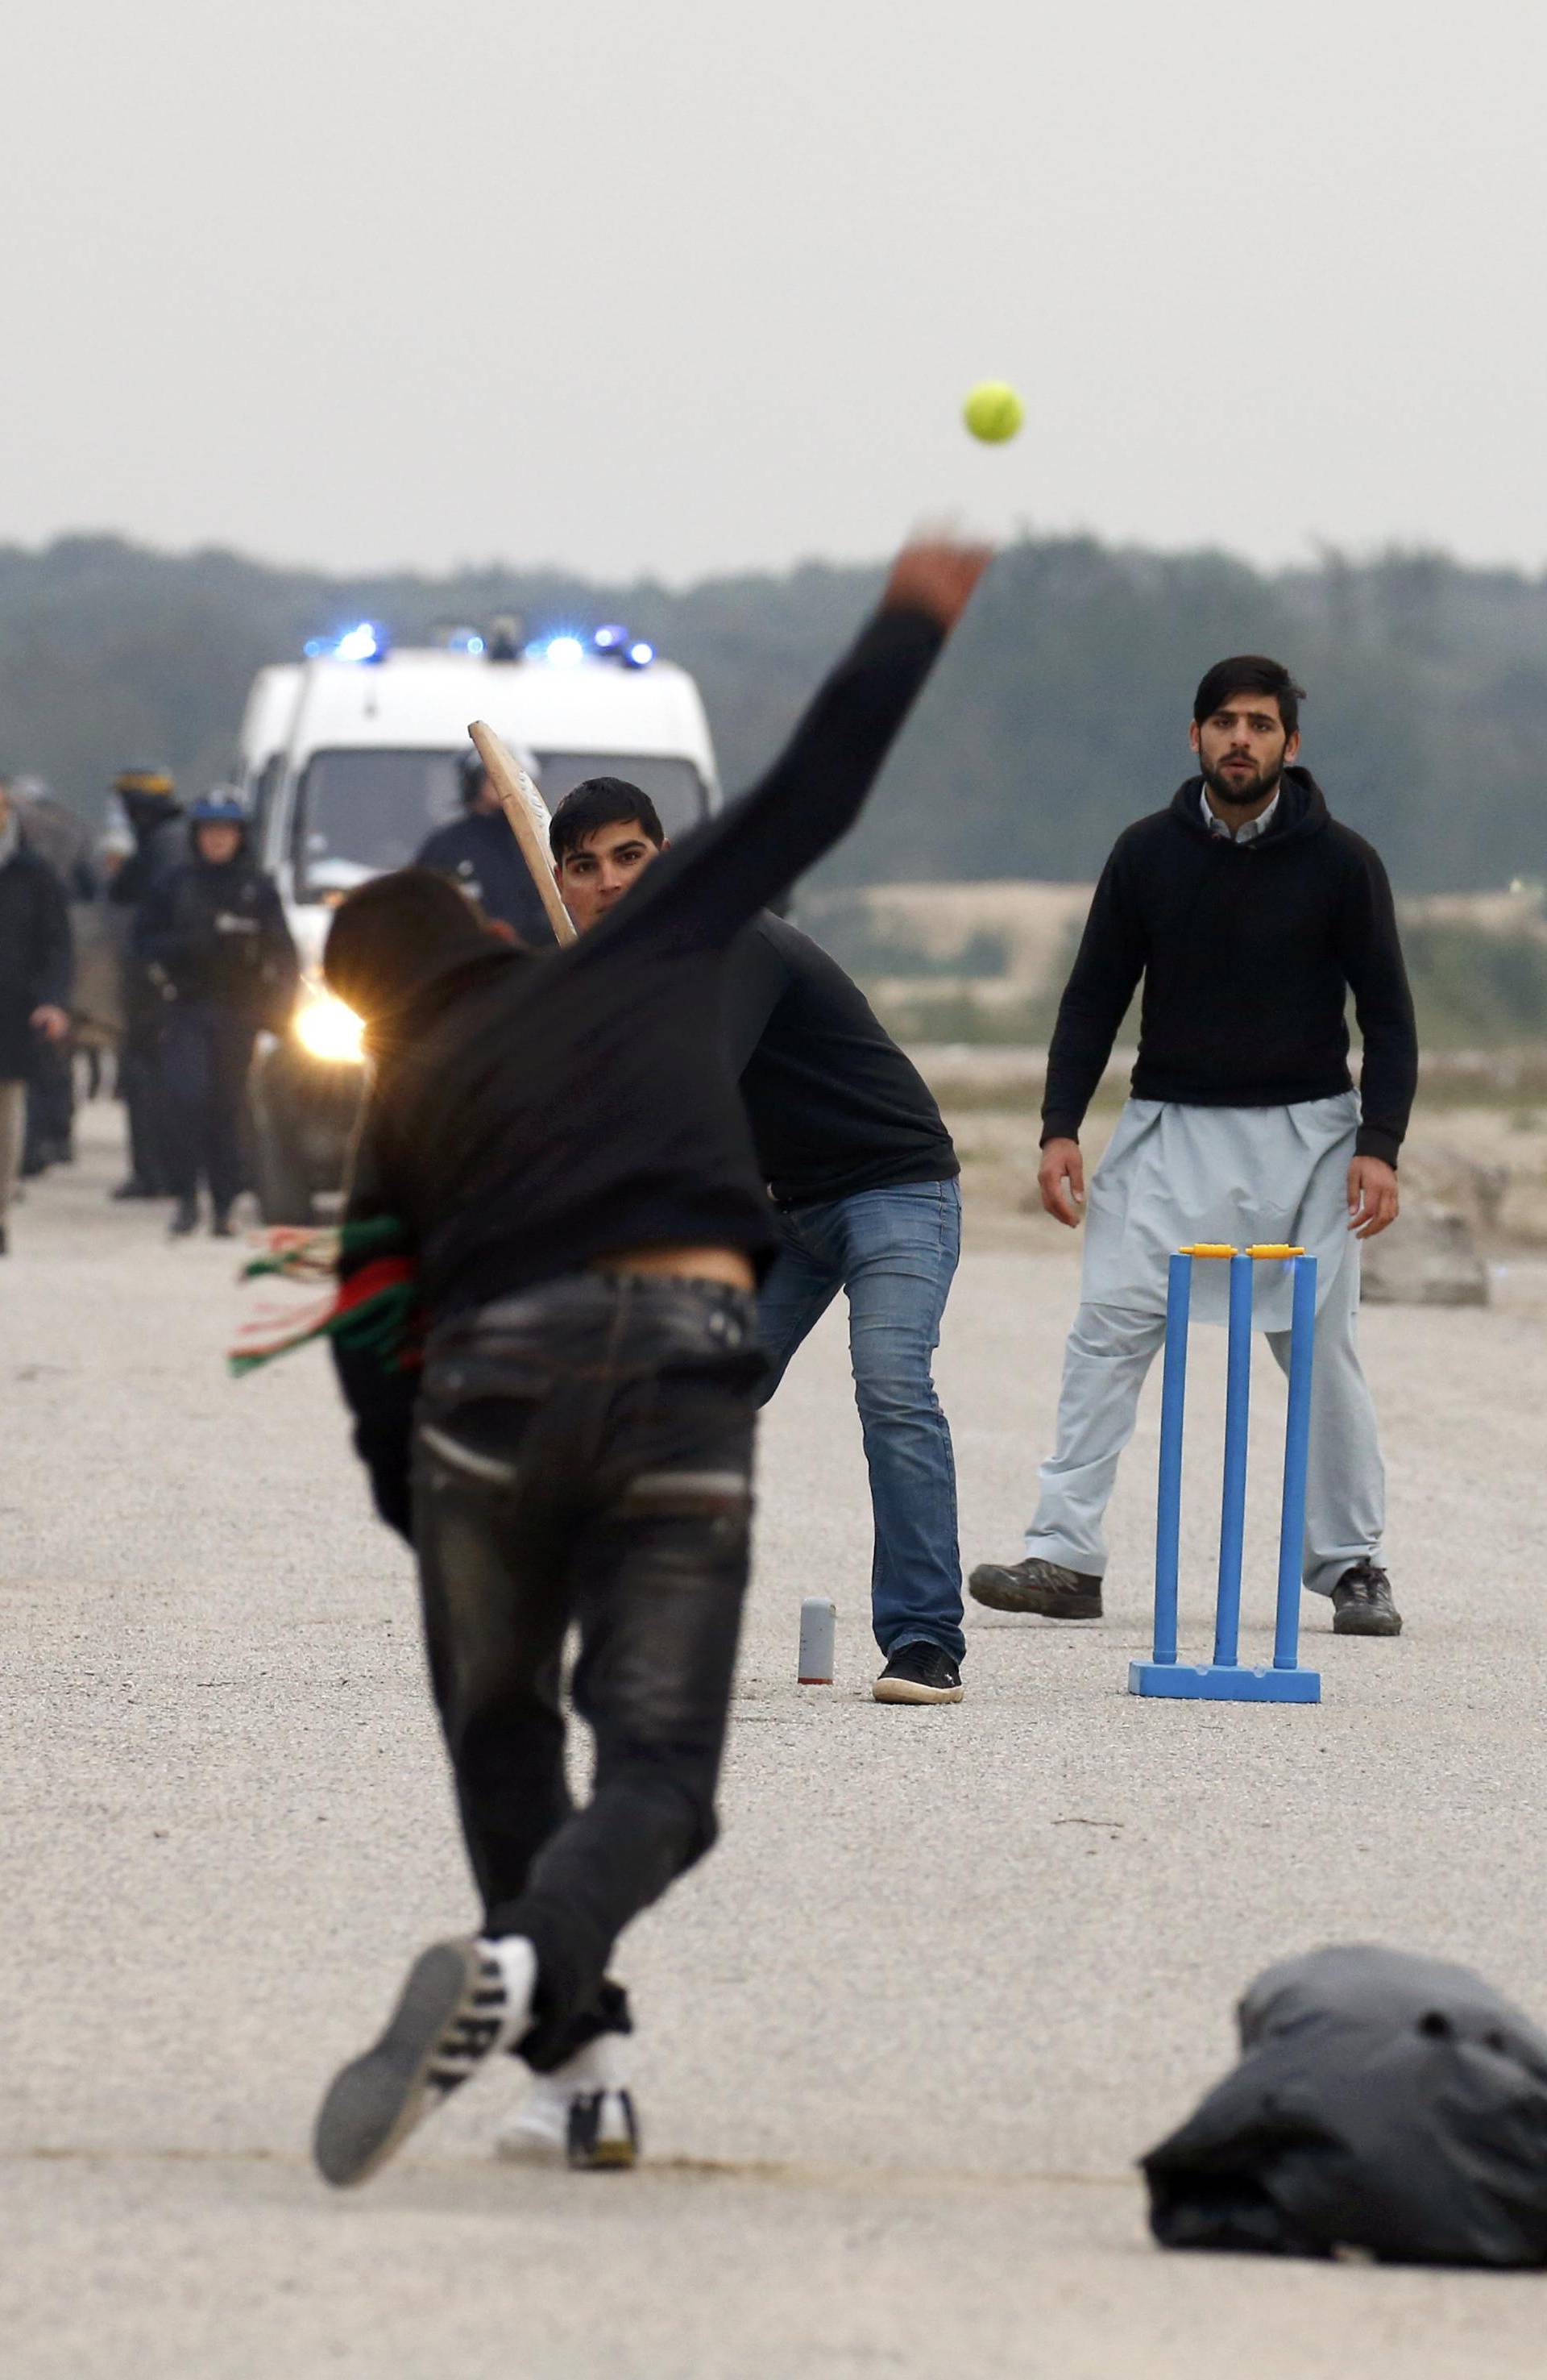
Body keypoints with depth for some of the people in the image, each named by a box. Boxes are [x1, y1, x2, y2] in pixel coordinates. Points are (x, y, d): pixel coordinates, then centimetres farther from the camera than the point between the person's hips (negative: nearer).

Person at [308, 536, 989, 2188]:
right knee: (657, 1774, 1)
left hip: (488, 1390, 1)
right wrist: (910, 628, 32)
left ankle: (578, 2071, 16)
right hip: (684, 1376, -1)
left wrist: (420, 1516, 20)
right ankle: (521, 1968, -30)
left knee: (502, 1743, 23)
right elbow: (803, 805, 21)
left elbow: (368, 1342, 11)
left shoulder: (401, 1107, 17)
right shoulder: (640, 955, 16)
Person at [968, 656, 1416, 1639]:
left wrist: (1379, 1145, -11)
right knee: (1109, 1329, -10)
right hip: (1171, 1127, 1)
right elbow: (1094, 997, 8)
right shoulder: (1149, 855, 2)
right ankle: (1067, 1556, -12)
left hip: (1306, 1132, -1)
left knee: (1325, 1350, -1)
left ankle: (1353, 1564, 11)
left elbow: (1389, 1015, 1)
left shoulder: (1341, 863, -2)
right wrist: (1061, 1128, -3)